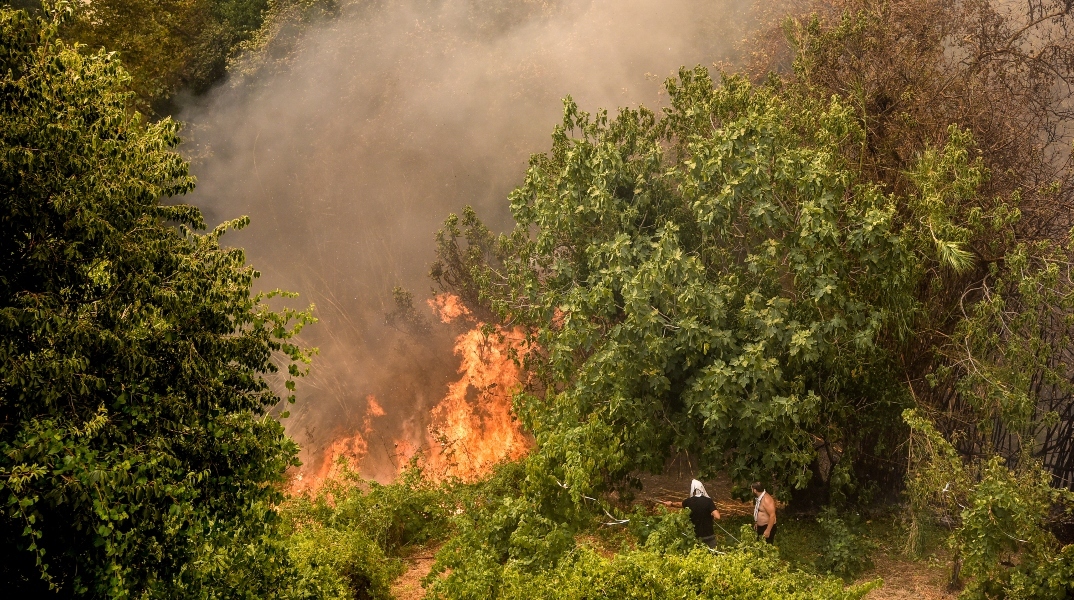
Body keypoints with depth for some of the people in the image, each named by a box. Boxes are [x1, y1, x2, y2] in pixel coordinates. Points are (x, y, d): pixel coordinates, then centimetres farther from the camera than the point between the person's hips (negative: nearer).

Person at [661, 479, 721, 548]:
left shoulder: (689, 501, -4)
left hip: (696, 536, 2)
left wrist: (671, 504, 41)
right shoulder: (708, 501, -14)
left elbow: (679, 504, 19)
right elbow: (717, 516, -23)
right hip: (708, 536, -2)